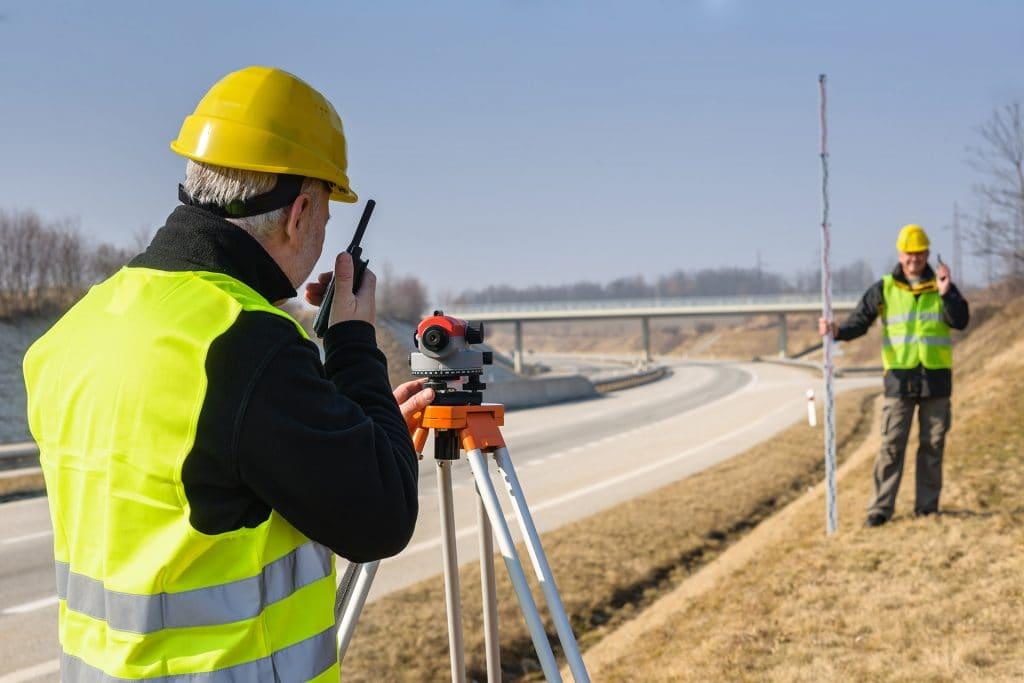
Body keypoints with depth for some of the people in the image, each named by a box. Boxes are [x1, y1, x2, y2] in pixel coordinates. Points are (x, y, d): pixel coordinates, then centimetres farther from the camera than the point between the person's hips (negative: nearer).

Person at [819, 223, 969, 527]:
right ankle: (881, 507, -1)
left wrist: (946, 294, -21)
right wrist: (838, 331, -20)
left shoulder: (942, 286, 6)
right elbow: (860, 321, -1)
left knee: (933, 445, 7)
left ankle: (927, 505, 16)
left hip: (936, 378, 2)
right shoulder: (884, 289, 3)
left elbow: (960, 321, -6)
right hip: (899, 378, -1)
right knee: (892, 445, -4)